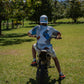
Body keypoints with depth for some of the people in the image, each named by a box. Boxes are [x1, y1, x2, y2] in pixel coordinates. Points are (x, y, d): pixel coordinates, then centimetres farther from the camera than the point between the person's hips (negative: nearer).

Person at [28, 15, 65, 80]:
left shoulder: (37, 27, 2)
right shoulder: (50, 28, 6)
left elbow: (29, 33, 12)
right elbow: (59, 33, 16)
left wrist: (33, 35, 26)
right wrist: (58, 36, 30)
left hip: (39, 48, 0)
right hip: (48, 48, 1)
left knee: (33, 46, 36)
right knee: (55, 58, 26)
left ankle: (34, 61, 23)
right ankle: (60, 74, 21)